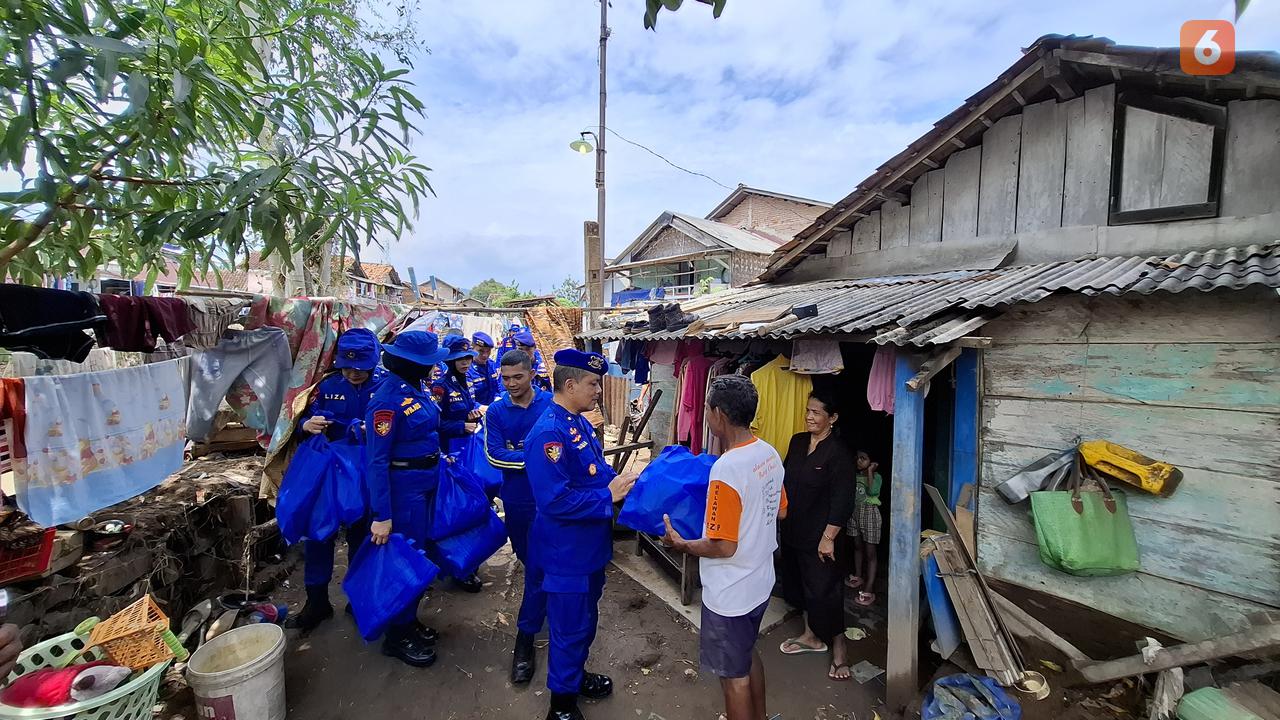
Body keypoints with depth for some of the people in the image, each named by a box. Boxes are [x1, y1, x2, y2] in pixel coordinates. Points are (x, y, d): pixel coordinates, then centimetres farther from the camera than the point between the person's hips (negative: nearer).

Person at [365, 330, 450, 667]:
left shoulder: (416, 388, 2)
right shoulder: (387, 399, -23)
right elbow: (376, 461, -22)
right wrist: (381, 515, -21)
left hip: (427, 483, 8)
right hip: (404, 487, -8)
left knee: (418, 551, 20)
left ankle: (409, 622, 39)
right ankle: (397, 637, 26)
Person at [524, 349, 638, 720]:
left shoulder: (580, 423, 2)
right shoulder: (549, 433, -28)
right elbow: (556, 501, -31)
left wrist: (620, 480, -3)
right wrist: (608, 496, -24)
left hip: (589, 545, 9)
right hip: (567, 552, -9)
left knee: (586, 619, 26)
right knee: (570, 628, 11)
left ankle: (575, 675, 49)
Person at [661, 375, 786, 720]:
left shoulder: (726, 469, -31)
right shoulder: (769, 453, -5)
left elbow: (723, 547, -26)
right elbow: (779, 511, 9)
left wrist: (680, 543, -12)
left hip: (730, 593, -9)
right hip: (760, 581, 9)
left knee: (734, 675, 15)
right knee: (748, 652, 31)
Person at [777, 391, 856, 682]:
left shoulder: (838, 454, -18)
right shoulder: (798, 442, 2)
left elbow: (842, 502, -18)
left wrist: (828, 537, -19)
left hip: (818, 535, -7)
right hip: (793, 529, 7)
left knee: (824, 590, 3)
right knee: (800, 584, 19)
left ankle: (838, 647, 24)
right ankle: (812, 636, 38)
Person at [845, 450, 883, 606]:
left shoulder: (876, 476, -9)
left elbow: (873, 491, -30)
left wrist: (870, 471, -24)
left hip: (869, 514, -6)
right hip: (855, 513, 6)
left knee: (870, 552, -4)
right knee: (857, 546, 19)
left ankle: (869, 591, -4)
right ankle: (858, 577, 36)